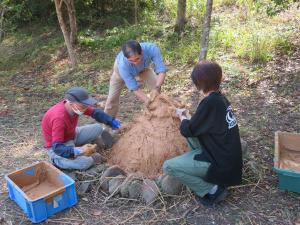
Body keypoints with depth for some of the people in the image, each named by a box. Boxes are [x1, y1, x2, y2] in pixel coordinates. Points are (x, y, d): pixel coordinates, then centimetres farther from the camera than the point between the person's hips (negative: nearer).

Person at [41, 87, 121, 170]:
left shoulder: (75, 106, -14)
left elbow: (95, 112, 0)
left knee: (98, 128, 1)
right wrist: (79, 151, -49)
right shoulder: (59, 117, -37)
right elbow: (57, 148, -38)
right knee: (84, 163, -29)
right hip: (57, 147, -8)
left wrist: (112, 121, -10)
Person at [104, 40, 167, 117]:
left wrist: (157, 87, -59)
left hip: (142, 67, 2)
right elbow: (134, 88, -39)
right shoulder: (123, 64, -46)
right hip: (123, 68, -2)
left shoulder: (152, 49, -45)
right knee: (113, 97, 0)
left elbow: (161, 70, -41)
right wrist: (148, 100, -52)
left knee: (156, 85, -11)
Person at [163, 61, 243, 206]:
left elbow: (186, 130, -12)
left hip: (221, 164, -9)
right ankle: (201, 177, 17)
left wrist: (182, 117, 7)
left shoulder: (210, 102, -22)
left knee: (168, 167, -8)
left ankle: (212, 190, -1)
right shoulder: (220, 98, 4)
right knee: (192, 134, 18)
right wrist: (187, 117, 16)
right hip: (228, 156, 9)